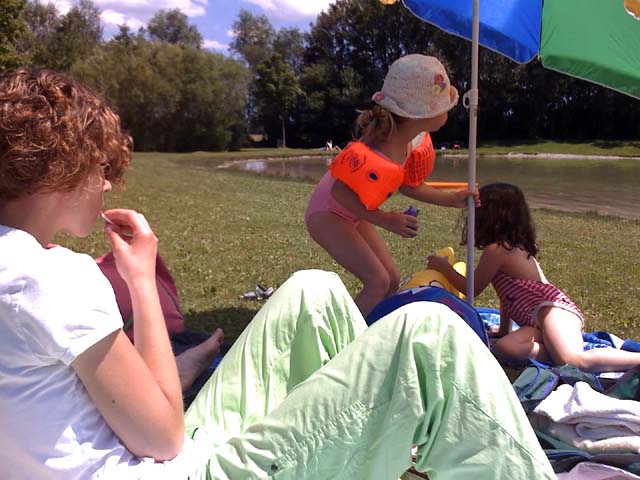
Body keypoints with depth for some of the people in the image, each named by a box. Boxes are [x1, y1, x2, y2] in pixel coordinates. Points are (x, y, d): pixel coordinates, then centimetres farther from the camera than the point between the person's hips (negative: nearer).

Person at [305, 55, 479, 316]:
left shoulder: (415, 140, -7)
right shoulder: (379, 157, -36)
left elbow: (407, 186, 4)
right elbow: (340, 192, -32)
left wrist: (451, 199, 1)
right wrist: (385, 220, -31)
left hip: (352, 216, 10)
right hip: (327, 214, -10)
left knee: (392, 279, 8)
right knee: (378, 282, -19)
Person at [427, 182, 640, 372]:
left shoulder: (496, 249, -7)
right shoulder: (514, 245, 23)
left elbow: (473, 289, 4)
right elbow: (507, 294, 28)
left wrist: (445, 268, 16)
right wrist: (504, 329, 32)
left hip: (553, 309, -9)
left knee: (577, 360, -30)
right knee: (504, 347, -14)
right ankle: (557, 352, -21)